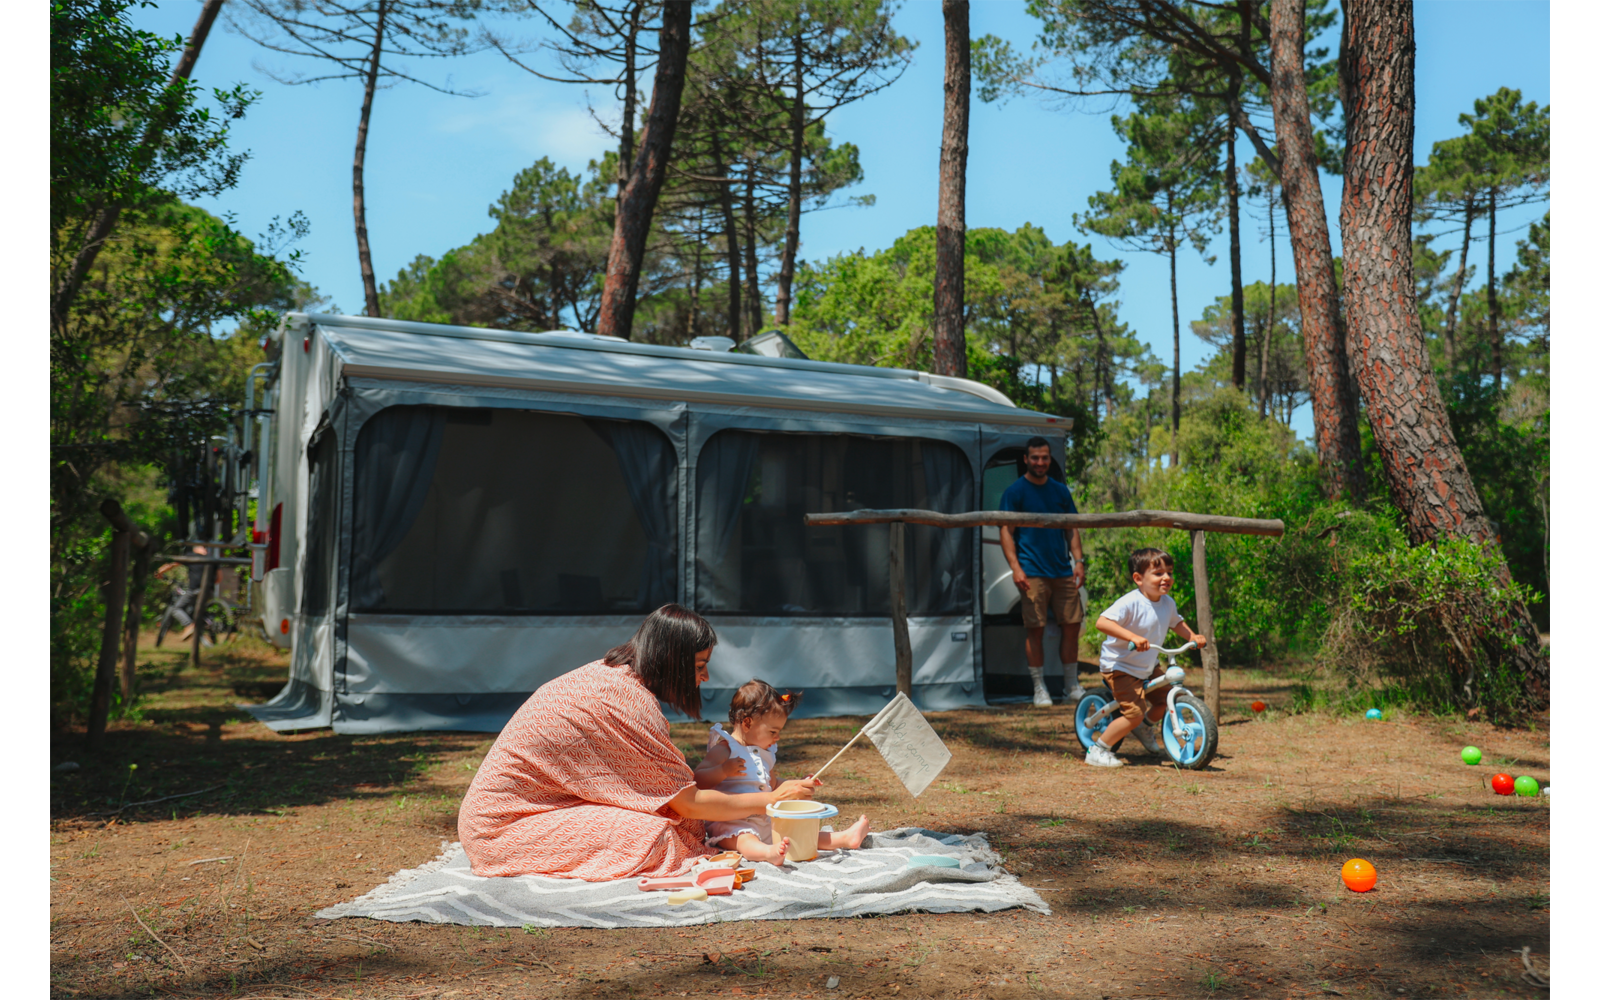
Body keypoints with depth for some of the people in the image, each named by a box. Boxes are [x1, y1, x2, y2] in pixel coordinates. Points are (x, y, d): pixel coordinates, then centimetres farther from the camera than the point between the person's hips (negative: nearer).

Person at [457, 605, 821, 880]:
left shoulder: (610, 673, 6)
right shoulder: (630, 701, -22)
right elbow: (688, 802, -14)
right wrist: (772, 799, -6)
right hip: (501, 829, -9)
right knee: (657, 837, -22)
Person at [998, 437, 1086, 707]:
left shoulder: (1060, 490, 14)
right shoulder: (1014, 492, 1)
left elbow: (1071, 529, 17)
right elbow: (1006, 531, -4)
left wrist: (1079, 560, 5)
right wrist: (1015, 567, -14)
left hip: (1063, 571, 4)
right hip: (1032, 573, -4)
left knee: (1072, 625, 3)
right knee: (1035, 630, -3)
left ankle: (1072, 685, 16)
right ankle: (1039, 688, 7)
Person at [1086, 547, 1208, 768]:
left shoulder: (1168, 603, -1)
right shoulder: (1130, 603, -26)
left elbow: (1176, 622, 22)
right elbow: (1102, 622, -38)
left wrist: (1192, 637, 6)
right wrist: (1133, 637, -46)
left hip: (1146, 668, 8)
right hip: (1119, 667, -8)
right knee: (1134, 713, -19)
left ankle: (1144, 729, 43)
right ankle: (1097, 750, -4)